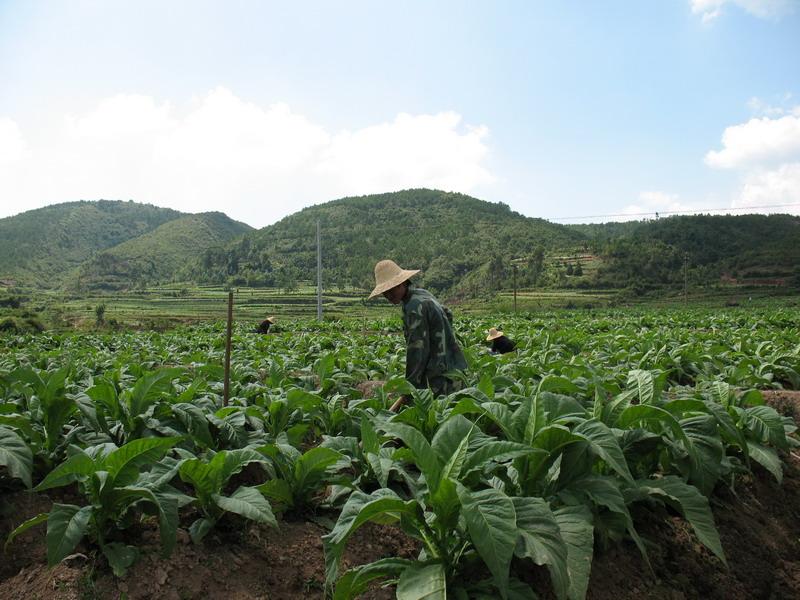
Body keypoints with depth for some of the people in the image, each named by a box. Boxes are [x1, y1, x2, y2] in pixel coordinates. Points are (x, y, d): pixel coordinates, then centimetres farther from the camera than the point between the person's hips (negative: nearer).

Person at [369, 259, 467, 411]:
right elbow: (447, 315, 26)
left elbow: (417, 349, -21)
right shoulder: (423, 294, 12)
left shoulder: (414, 306, -19)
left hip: (442, 375, -10)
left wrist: (410, 389, -16)